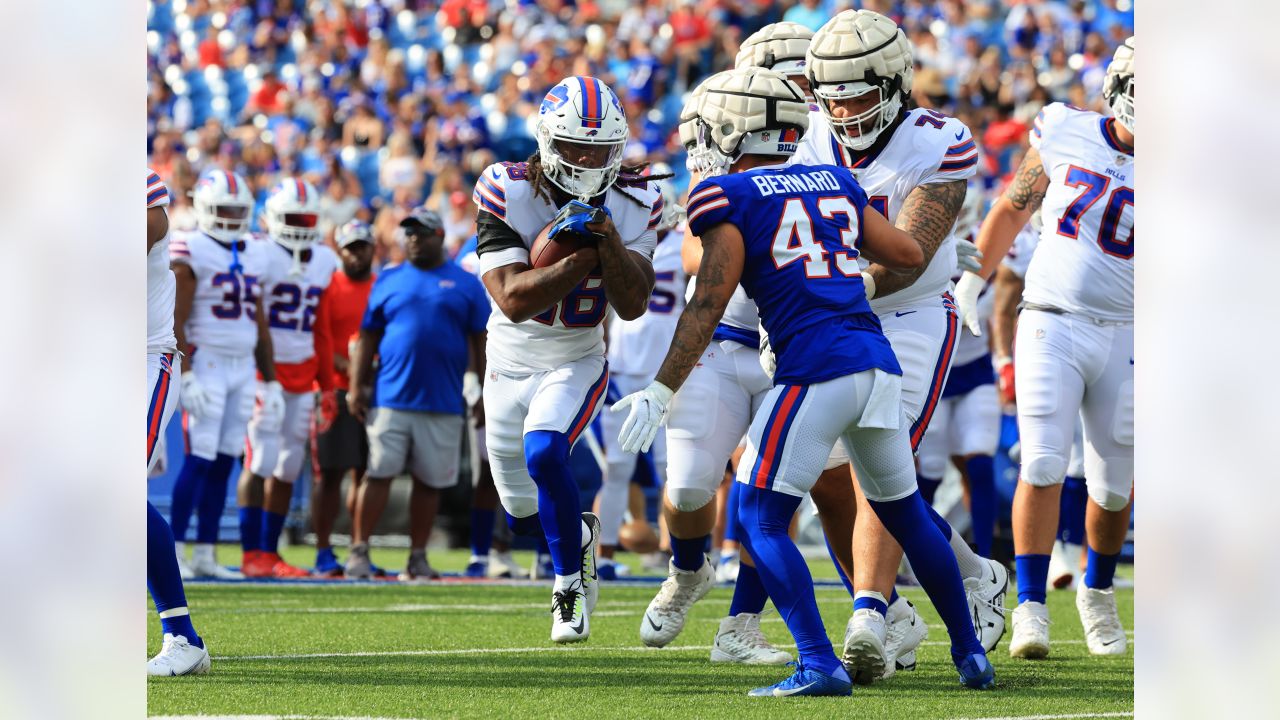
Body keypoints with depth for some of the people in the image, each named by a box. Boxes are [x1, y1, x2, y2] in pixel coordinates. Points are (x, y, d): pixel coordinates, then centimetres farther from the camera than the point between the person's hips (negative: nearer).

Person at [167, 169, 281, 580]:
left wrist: (270, 380, 16)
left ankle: (205, 554, 8)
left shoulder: (255, 256, 14)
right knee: (199, 460, -11)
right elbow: (175, 322, -11)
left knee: (223, 464, 5)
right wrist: (186, 377, -18)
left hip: (242, 369, 6)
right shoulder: (191, 252, -7)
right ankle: (175, 552, -8)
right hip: (206, 364, -6)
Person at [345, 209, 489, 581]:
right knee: (379, 474, -4)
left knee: (430, 481, 5)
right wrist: (357, 386, 1)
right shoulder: (388, 281, 8)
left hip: (443, 404, 0)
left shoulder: (465, 285, 6)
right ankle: (359, 550, 0)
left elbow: (480, 343, 7)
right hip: (391, 399, 0)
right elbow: (368, 338, 9)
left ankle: (418, 557, 13)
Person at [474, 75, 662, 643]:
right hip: (511, 362, 1)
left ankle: (569, 584, -11)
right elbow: (514, 299, -28)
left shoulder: (630, 203, -13)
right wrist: (585, 256, -34)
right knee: (524, 518, 11)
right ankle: (581, 536, 46)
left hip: (577, 363, -1)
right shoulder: (508, 193, -21)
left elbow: (633, 306, -18)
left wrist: (609, 239, -30)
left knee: (543, 454, -30)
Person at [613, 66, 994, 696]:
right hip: (879, 361, 6)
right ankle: (971, 656, 25)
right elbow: (909, 255, 26)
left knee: (761, 520, 0)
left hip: (814, 370, -6)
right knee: (907, 515, 20)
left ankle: (819, 663, -12)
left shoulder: (730, 196, 0)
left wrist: (661, 392, -8)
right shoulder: (834, 184, 18)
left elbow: (709, 302, -8)